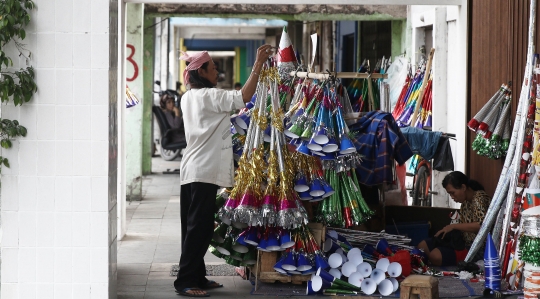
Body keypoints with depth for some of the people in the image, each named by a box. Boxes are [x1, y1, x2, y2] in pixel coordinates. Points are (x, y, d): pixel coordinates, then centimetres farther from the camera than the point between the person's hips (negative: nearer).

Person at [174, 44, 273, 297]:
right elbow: (244, 97, -20)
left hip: (191, 171, 9)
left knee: (194, 227, 11)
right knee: (199, 228, -7)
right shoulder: (208, 96, -11)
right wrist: (258, 64, -13)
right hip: (204, 172, -9)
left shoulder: (189, 98, 16)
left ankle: (196, 278, 17)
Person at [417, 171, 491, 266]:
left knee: (436, 255, -27)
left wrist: (453, 226, -23)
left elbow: (482, 225, -27)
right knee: (422, 246, 0)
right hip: (463, 241, 10)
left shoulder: (479, 198, -14)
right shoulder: (465, 201, 12)